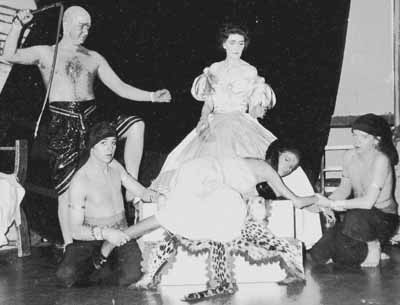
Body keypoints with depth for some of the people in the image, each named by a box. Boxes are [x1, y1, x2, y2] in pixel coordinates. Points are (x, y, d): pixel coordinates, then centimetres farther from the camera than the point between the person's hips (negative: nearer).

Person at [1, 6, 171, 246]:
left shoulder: (94, 58, 16)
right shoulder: (46, 53, 8)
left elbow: (120, 88, 12)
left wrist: (152, 96, 2)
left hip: (92, 117, 3)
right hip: (63, 122, -3)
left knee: (136, 125, -21)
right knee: (67, 190, -4)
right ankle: (69, 247, 9)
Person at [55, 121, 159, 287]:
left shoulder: (114, 165, 5)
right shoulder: (79, 181, -14)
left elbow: (140, 190, 7)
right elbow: (76, 229, -18)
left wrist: (149, 194, -17)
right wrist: (104, 233, -34)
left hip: (120, 235, 3)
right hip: (91, 238, -3)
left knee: (132, 275, -25)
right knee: (65, 275, -29)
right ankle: (95, 264, 3)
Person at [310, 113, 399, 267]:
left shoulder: (381, 160, -22)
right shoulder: (349, 156, -2)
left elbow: (368, 202, -28)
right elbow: (344, 189, 8)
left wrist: (332, 204, -26)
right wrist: (324, 203, -11)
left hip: (384, 218, -6)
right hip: (357, 217, 6)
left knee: (355, 217, -42)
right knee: (318, 255, -9)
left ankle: (373, 244, -9)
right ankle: (367, 251, 12)